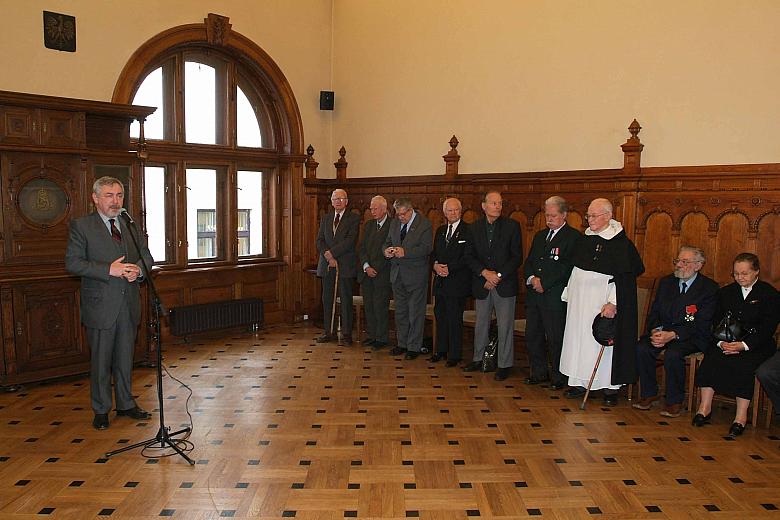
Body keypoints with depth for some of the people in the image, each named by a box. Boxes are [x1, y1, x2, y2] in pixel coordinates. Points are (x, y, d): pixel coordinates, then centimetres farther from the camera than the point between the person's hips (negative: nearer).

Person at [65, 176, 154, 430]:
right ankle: (101, 410, 20)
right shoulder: (81, 226, -4)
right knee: (101, 361, 6)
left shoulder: (132, 226, 11)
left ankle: (126, 404, 27)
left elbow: (147, 256, 13)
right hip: (100, 305, -4)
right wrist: (109, 269, -21)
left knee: (125, 358, 14)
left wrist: (138, 270, -10)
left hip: (129, 305, 4)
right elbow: (72, 262, -11)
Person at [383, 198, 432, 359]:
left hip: (415, 275, -6)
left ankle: (414, 347, 12)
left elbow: (426, 248, -17)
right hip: (397, 273, 6)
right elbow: (388, 242, 17)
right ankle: (402, 344, 27)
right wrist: (387, 250, -7)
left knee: (415, 312, 2)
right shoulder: (395, 223, 10)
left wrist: (405, 252, -27)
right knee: (400, 311, 15)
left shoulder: (424, 224, -10)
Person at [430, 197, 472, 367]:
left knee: (455, 319, -1)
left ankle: (455, 354, 11)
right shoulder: (440, 230, 15)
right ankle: (441, 350, 25)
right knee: (440, 316, 12)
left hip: (457, 282, -6)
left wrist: (449, 268, -16)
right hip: (441, 282, 6)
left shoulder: (468, 230, -6)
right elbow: (434, 253, 16)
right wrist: (436, 265, -5)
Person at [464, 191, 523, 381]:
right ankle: (478, 359, 29)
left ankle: (504, 364, 14)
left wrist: (498, 275, -12)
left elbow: (517, 257, -5)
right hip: (481, 284, 3)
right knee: (481, 324, 14)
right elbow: (469, 256, 3)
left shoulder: (512, 226, -3)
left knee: (505, 326, 2)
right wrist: (485, 272, -12)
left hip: (505, 284, -3)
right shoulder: (475, 227, 5)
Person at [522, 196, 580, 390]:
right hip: (534, 294, 7)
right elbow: (528, 262, 16)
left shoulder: (573, 237, -5)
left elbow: (568, 267, -14)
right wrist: (531, 278, -4)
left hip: (555, 296, -7)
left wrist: (544, 282, -15)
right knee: (532, 335, 11)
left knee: (556, 338, 1)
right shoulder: (540, 236, 18)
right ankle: (539, 372, 25)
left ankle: (558, 376, 15)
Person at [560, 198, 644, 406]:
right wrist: (570, 295, 13)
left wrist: (612, 303, -21)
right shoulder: (585, 239, 8)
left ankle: (610, 387, 11)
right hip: (580, 301, 6)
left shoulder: (621, 243, -11)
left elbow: (624, 277, -14)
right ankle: (579, 383, 18)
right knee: (579, 339, 9)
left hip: (603, 302, -6)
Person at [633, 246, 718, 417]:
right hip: (662, 331, 5)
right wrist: (656, 331, -12)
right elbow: (654, 312, 10)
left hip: (691, 337, -5)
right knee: (642, 348, -23)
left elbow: (702, 325, -12)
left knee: (673, 354, -33)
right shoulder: (666, 282, 12)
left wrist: (673, 335, -24)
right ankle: (649, 393, -6)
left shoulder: (709, 288, -5)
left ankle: (675, 401, -14)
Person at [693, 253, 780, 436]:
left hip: (758, 344, -3)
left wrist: (744, 345, -22)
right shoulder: (725, 292, 14)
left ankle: (741, 416, -30)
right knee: (711, 356, -26)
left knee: (743, 362, -33)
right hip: (728, 342, 3)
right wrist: (721, 342, -14)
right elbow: (717, 322, 7)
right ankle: (705, 407, -26)